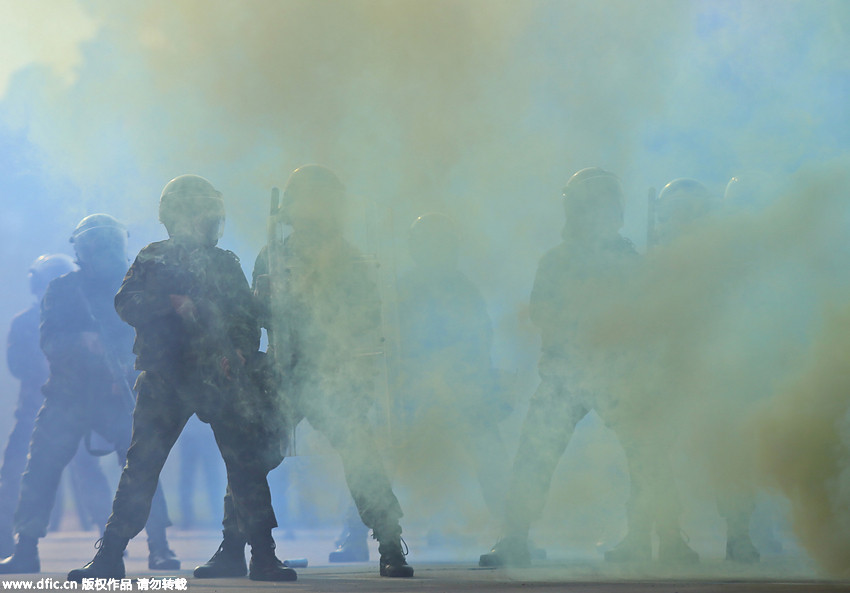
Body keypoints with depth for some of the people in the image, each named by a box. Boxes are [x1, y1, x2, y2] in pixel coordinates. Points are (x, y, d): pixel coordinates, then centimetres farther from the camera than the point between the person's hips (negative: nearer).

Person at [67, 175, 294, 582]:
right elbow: (127, 304, 0)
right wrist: (171, 303, -14)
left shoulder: (225, 263, 17)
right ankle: (110, 555, 1)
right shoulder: (152, 259, 12)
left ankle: (264, 557, 0)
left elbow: (248, 316, 13)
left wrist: (241, 351, -5)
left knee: (246, 463, -5)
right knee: (142, 464, -4)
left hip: (221, 377, 2)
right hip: (166, 376, -1)